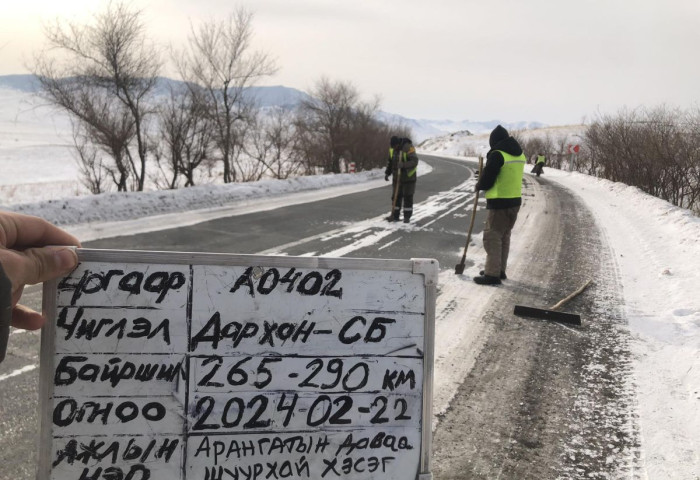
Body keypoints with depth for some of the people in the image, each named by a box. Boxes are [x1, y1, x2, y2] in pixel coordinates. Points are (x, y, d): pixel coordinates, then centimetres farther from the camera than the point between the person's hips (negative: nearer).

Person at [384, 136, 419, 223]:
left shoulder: (408, 148, -21)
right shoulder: (392, 149, -1)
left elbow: (414, 161, -27)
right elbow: (390, 162, 13)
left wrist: (404, 165, -40)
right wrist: (387, 173, 4)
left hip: (408, 177, -5)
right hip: (397, 177, 5)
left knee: (408, 197, 1)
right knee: (396, 196, 6)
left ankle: (407, 217, 9)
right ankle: (395, 215, 13)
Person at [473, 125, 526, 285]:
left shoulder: (497, 155, -15)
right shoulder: (519, 154, 11)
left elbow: (487, 180, -14)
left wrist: (478, 186, 8)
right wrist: (484, 181, 17)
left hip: (499, 203, -8)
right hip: (515, 201, 9)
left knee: (492, 237, -4)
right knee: (504, 236, 18)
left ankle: (492, 274, -6)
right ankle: (499, 270, 26)